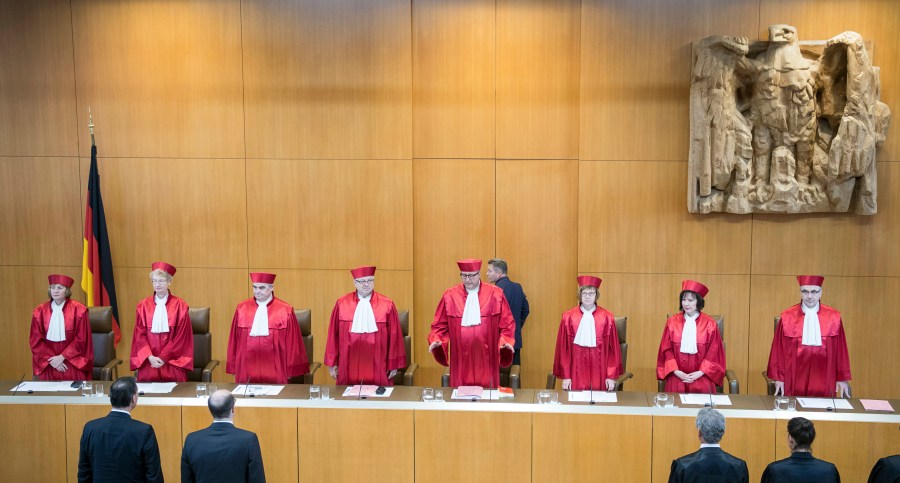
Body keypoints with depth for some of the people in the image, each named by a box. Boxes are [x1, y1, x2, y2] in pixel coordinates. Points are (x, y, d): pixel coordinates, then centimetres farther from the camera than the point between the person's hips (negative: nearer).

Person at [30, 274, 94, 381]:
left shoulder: (78, 310, -3)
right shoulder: (39, 312, 5)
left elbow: (81, 340, -4)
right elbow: (36, 341, 4)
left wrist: (62, 357, -11)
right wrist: (51, 359, -8)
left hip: (72, 362, -2)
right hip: (47, 364, 2)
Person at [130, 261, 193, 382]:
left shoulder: (180, 306, 1)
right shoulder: (143, 306, 8)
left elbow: (181, 336, -2)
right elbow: (140, 334, 5)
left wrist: (163, 357, -9)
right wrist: (150, 357, -10)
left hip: (172, 358, -2)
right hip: (148, 360, 2)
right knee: (147, 379, -21)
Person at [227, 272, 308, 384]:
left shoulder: (285, 311, -4)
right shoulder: (242, 309, 4)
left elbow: (292, 343, 0)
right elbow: (234, 341, 8)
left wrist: (290, 371, 2)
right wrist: (234, 368, 7)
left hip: (275, 372, -2)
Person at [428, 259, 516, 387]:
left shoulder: (495, 294, 0)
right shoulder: (450, 296, 1)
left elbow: (507, 324, 2)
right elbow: (440, 325, 6)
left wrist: (506, 341, -13)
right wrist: (436, 340, -11)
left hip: (486, 359, 0)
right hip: (460, 359, 1)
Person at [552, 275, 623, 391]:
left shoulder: (607, 318, 0)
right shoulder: (568, 317, 0)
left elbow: (612, 348, 2)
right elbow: (563, 348, 1)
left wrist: (611, 377, 0)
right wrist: (565, 376, -1)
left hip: (599, 373, 0)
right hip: (576, 374, 0)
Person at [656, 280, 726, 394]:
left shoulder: (710, 324, -1)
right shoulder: (672, 322, 3)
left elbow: (713, 353, -1)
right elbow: (666, 350, 3)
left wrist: (700, 373, -12)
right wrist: (676, 371, -11)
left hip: (701, 378, -1)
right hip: (677, 377, 1)